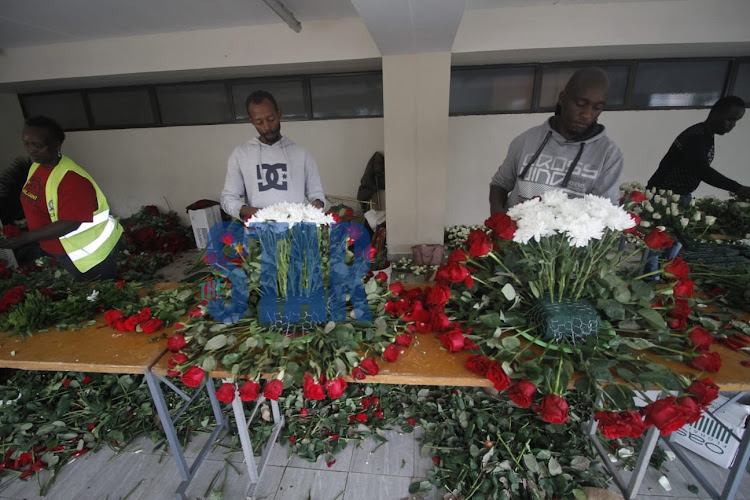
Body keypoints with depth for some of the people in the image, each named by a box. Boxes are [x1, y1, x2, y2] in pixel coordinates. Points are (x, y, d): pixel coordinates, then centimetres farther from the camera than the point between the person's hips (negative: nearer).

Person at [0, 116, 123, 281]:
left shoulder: (71, 179, -28)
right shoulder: (37, 166, 1)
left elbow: (70, 223, -30)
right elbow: (37, 207, 17)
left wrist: (25, 238, -27)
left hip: (91, 253, -9)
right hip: (66, 251, 9)